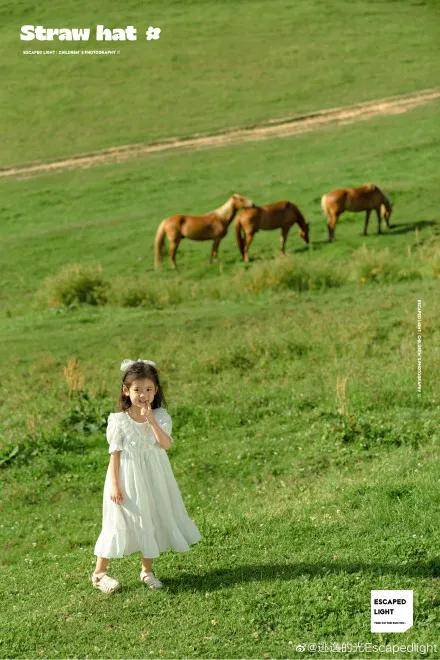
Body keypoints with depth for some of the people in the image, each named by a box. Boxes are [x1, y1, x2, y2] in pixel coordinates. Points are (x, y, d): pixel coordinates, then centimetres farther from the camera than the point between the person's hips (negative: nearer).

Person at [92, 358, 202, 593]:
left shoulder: (161, 417, -5)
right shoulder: (119, 421, -11)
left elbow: (166, 444, -20)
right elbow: (115, 454, -8)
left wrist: (151, 420, -28)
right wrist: (115, 484, -12)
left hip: (153, 479, 3)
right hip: (128, 479, -3)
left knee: (152, 520, 11)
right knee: (119, 522, 1)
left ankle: (147, 570, 28)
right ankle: (99, 572, 15)